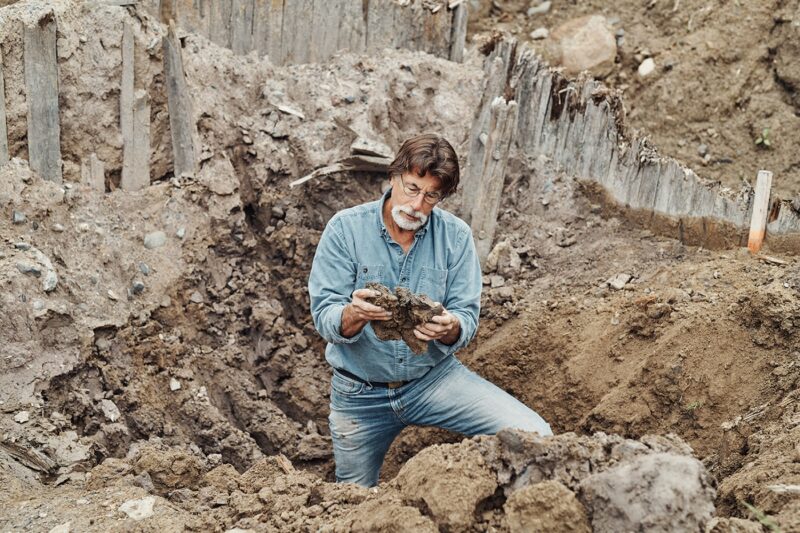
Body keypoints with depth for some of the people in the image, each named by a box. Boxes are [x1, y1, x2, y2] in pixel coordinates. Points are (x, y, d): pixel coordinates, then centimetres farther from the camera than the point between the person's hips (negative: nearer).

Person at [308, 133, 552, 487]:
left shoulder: (456, 236, -5)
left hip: (433, 376, 1)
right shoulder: (345, 229, -10)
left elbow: (467, 318, -7)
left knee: (534, 436, -19)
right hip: (360, 393, 0)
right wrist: (355, 314, -38)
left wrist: (449, 329, -32)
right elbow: (323, 317, -15)